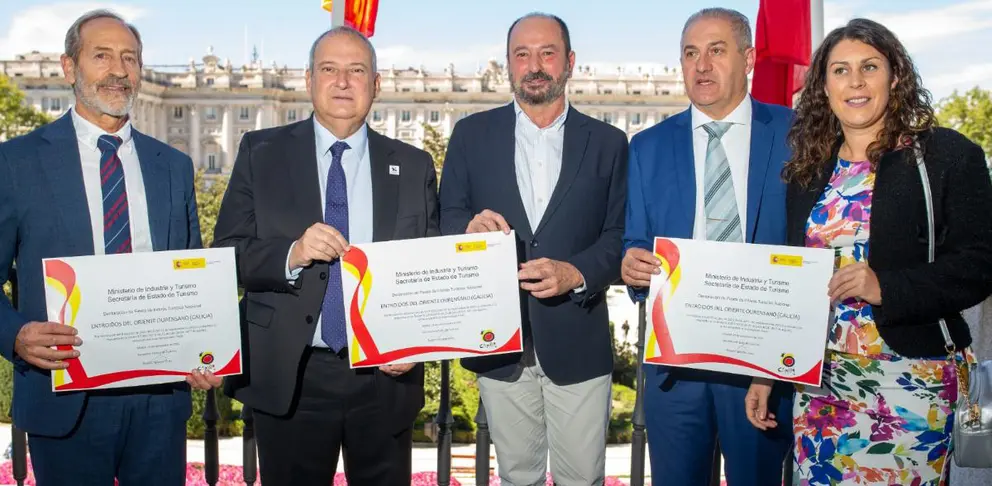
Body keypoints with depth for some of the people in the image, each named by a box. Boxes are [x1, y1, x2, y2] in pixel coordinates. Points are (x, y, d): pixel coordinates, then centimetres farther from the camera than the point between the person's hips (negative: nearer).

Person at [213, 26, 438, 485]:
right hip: (288, 378, -1)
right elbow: (225, 254, -2)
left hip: (385, 376, 1)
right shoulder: (262, 153, 2)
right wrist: (292, 254, -20)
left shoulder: (413, 166, 5)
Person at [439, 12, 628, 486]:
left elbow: (622, 234, 0)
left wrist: (576, 273, -19)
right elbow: (445, 220, 3)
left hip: (577, 337, 0)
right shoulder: (472, 134, 4)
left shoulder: (608, 142, 3)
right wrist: (470, 228, -20)